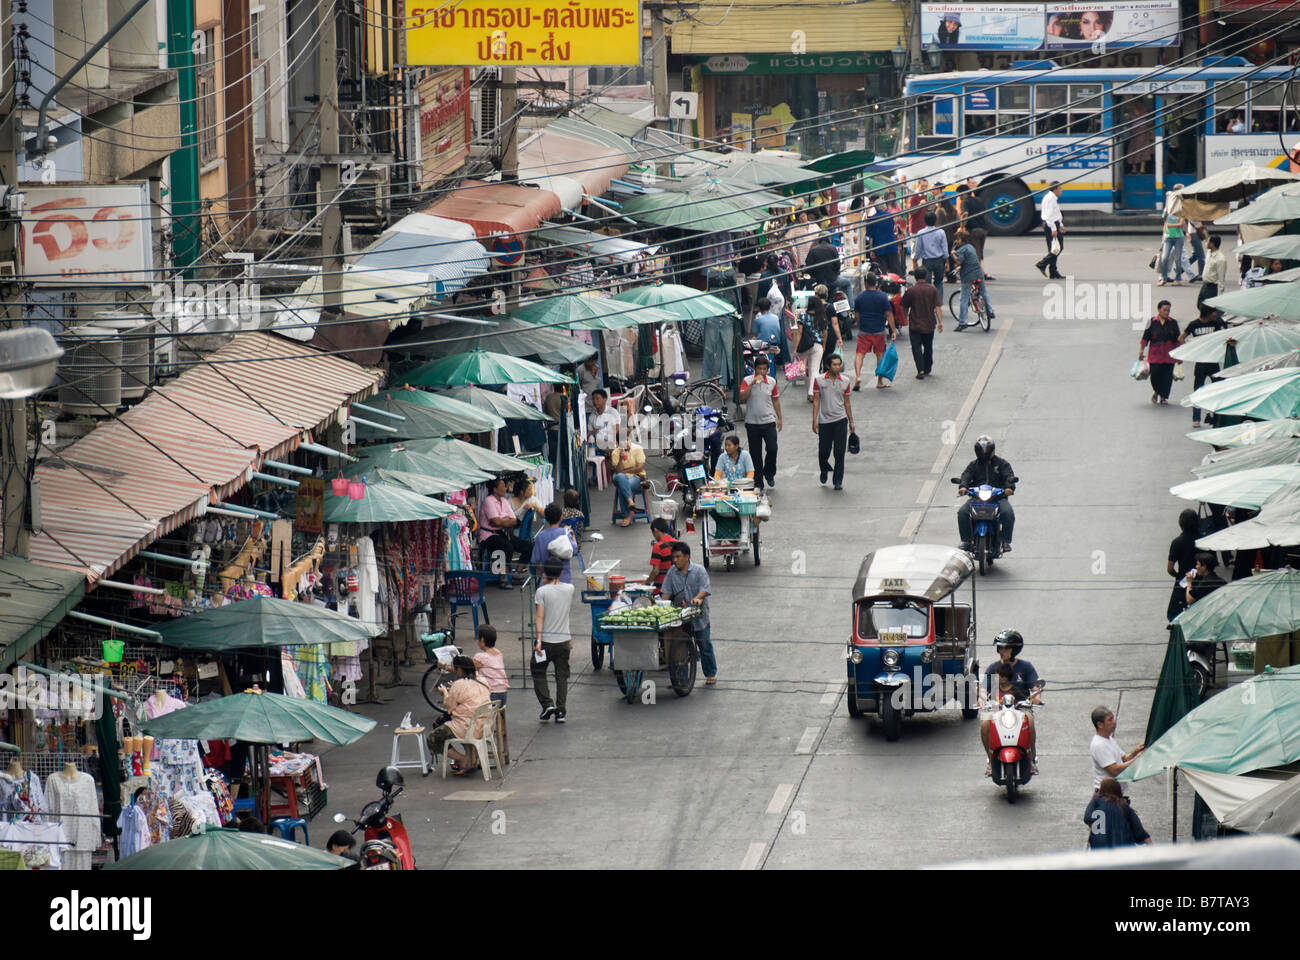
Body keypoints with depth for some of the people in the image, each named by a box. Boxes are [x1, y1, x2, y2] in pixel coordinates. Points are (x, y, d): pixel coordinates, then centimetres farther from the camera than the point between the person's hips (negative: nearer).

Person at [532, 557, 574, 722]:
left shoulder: (542, 591, -11)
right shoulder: (569, 589, 1)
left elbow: (539, 617, -15)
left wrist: (539, 640, -17)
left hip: (546, 641, -4)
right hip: (564, 640, 4)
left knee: (538, 673, 11)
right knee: (562, 676, 9)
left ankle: (547, 704, -4)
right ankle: (561, 712, 6)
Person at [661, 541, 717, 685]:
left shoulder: (699, 571, -3)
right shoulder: (672, 573, 8)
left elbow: (704, 589, -13)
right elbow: (666, 592, 7)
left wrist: (698, 598, -33)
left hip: (699, 615, -3)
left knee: (705, 646, 4)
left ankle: (711, 675, 15)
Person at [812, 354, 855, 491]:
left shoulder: (845, 381, 4)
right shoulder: (819, 380, -2)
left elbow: (847, 402, 12)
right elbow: (816, 401, -1)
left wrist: (851, 421, 14)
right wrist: (814, 420, -7)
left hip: (840, 420, 1)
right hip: (824, 421, -1)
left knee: (839, 452, -3)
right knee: (824, 451, 5)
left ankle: (838, 481, 3)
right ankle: (824, 470, 37)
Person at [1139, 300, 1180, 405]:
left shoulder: (1173, 323, 4)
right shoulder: (1152, 322, 1)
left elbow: (1178, 340, 9)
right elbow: (1145, 338, 4)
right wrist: (1141, 350, -1)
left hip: (1169, 356, 1)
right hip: (1155, 355, -1)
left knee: (1167, 377, 1)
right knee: (1155, 375, -5)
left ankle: (1163, 397, 17)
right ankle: (1156, 391, 25)